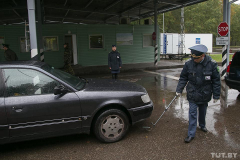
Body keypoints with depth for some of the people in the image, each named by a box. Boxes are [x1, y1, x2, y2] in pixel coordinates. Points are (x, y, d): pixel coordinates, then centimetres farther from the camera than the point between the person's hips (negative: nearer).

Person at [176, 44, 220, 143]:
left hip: (205, 94, 1)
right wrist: (179, 90, -5)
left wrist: (216, 95, -4)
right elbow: (183, 78, 0)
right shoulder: (189, 64, -11)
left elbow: (216, 80, -6)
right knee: (192, 114, 1)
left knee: (203, 112, 20)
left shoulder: (211, 64, -14)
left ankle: (202, 126, 48)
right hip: (192, 94, 0)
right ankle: (191, 134, 10)